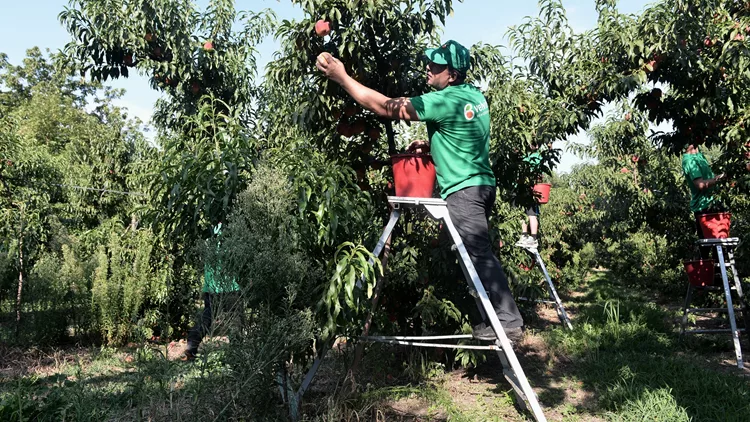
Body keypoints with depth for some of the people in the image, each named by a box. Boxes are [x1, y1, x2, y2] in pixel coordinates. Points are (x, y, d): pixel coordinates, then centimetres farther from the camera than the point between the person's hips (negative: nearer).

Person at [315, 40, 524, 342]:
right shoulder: (475, 95, 11)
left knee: (480, 255, -7)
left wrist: (341, 77, -12)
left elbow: (385, 107, -17)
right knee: (478, 255, 15)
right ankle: (497, 316, 21)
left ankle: (509, 321, -3)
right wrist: (429, 144, 11)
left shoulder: (446, 101, -17)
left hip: (464, 190, -10)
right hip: (482, 185, 10)